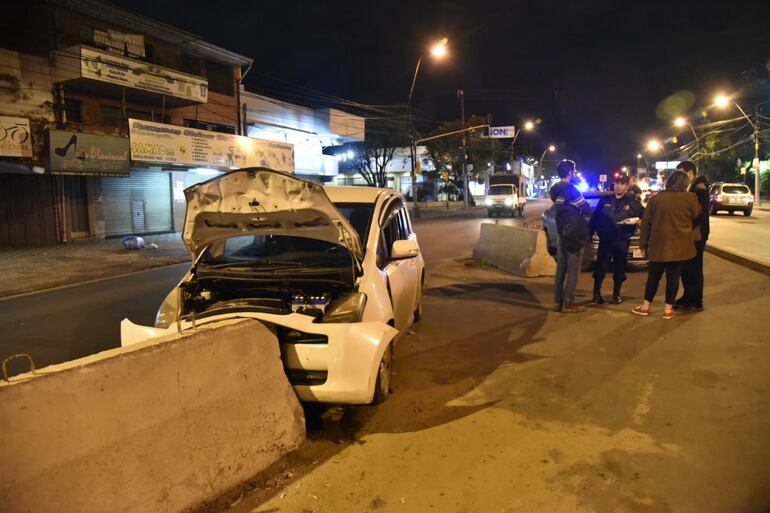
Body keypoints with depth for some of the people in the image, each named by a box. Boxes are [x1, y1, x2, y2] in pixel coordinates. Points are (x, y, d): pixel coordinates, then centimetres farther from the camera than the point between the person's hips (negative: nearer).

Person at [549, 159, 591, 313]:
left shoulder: (554, 190, 9)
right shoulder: (571, 189, -16)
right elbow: (587, 209, -13)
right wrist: (584, 206, 8)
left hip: (561, 233, 8)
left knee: (561, 268, 12)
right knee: (572, 270, -3)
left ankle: (558, 301, 16)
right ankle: (568, 304, -1)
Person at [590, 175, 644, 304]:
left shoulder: (633, 202, 5)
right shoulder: (605, 199, 6)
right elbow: (595, 218, 5)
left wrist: (637, 220, -17)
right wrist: (590, 233, -1)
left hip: (622, 241, 0)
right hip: (605, 239, 0)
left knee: (619, 269, 8)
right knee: (600, 268, 0)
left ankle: (616, 294, 20)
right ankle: (596, 293, 11)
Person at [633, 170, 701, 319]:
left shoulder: (656, 198, 2)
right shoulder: (690, 198, -6)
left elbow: (646, 223, 4)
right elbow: (696, 214, 13)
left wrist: (643, 242, 10)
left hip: (658, 245, 2)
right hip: (679, 246, -2)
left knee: (654, 275, 12)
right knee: (673, 276, 5)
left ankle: (646, 306, 17)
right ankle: (668, 309, 10)